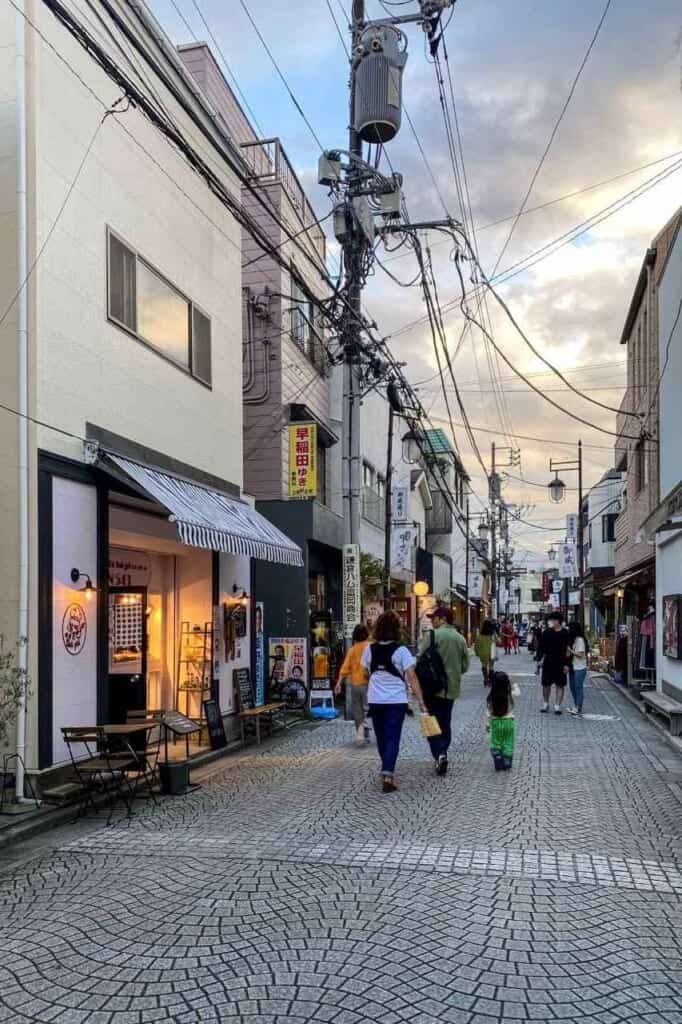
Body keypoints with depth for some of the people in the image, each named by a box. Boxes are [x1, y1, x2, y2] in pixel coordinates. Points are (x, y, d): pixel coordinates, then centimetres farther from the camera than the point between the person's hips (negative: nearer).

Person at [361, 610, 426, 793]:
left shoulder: (369, 649, 0)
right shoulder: (401, 650, -10)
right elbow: (412, 678, -14)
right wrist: (421, 702, -13)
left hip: (375, 700, 3)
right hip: (396, 700, -3)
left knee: (381, 737, 18)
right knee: (392, 738, -1)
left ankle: (387, 770, 33)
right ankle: (388, 775, -14)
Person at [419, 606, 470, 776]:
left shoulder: (432, 635, -12)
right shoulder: (460, 638, 7)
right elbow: (465, 666, 10)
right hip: (452, 688, 6)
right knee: (445, 723, 16)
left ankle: (440, 753, -17)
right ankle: (442, 754, 22)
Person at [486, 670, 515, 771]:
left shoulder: (491, 696, -11)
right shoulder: (510, 695, -13)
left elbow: (489, 711, -5)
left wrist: (488, 723, 5)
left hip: (496, 722, 0)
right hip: (508, 722, 0)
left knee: (495, 744, 12)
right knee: (508, 744, 11)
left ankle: (498, 765, 11)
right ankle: (507, 765, 14)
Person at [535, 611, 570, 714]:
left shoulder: (565, 634, -5)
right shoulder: (546, 632, 0)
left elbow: (568, 650, -5)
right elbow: (541, 647, 4)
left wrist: (566, 664, -8)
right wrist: (538, 659, -1)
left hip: (560, 664, -2)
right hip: (548, 663, 2)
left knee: (560, 685, 2)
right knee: (546, 685, 9)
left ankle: (557, 705, 9)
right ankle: (545, 704, 24)